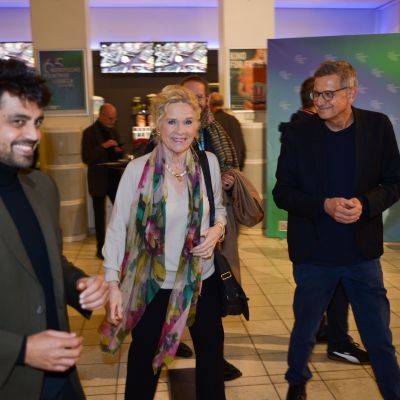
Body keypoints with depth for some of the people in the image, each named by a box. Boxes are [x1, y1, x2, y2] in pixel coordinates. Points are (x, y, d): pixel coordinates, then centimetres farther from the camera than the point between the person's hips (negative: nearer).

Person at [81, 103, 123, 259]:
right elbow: (86, 158, -15)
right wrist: (103, 146, -23)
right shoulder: (89, 132, -8)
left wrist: (119, 151, -3)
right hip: (99, 180, -5)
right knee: (100, 215, 4)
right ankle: (101, 249, 15)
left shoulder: (112, 131, 12)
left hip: (114, 178, 5)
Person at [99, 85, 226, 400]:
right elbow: (117, 229, -10)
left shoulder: (209, 163, -6)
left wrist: (218, 228, -13)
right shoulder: (138, 170, -16)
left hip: (202, 279, 3)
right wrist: (113, 285, -12)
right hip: (153, 283, -2)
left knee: (212, 354, 22)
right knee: (144, 361, 18)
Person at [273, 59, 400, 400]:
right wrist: (324, 205, -21)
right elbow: (282, 193, -6)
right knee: (304, 330, 17)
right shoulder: (297, 133, -7)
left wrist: (365, 203, -19)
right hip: (313, 253, 0)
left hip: (362, 252, 1)